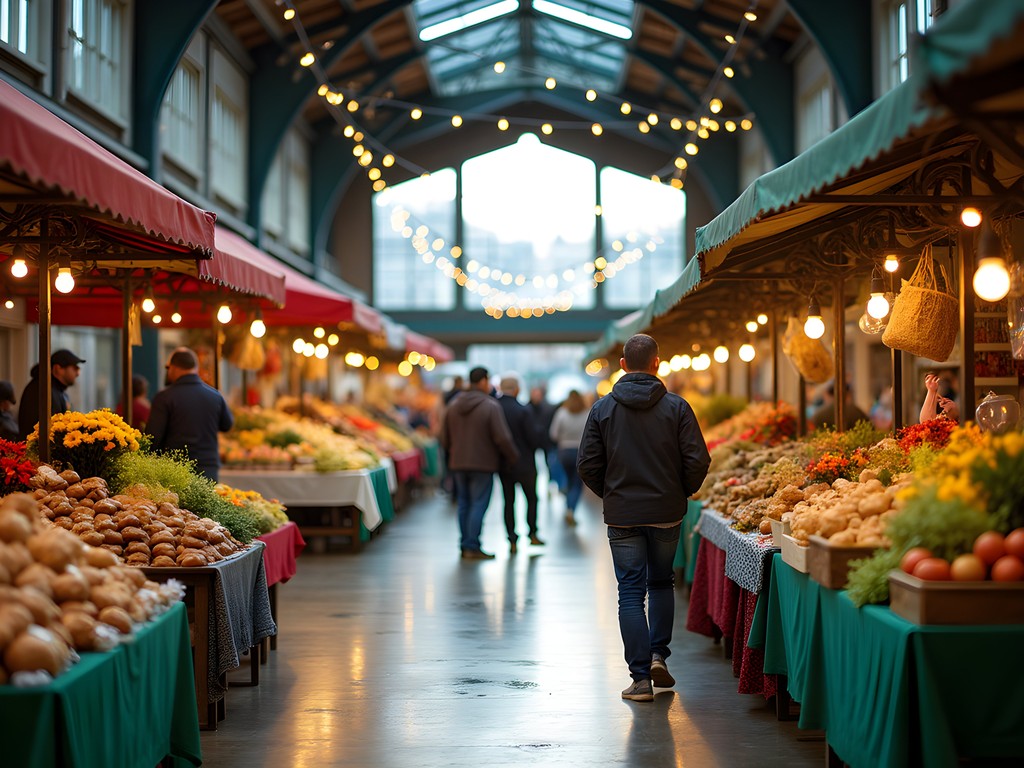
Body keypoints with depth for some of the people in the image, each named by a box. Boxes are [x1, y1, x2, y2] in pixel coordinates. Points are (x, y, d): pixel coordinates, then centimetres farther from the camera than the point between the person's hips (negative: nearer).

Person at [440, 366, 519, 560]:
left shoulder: (454, 405, 7)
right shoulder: (491, 406, -12)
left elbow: (444, 437, 12)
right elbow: (502, 438, -15)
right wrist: (514, 458, -1)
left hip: (458, 464, 6)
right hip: (482, 464, -6)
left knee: (464, 504, 12)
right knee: (479, 504, -3)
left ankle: (465, 545, 15)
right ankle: (472, 546, -5)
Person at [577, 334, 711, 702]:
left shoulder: (602, 409, -2)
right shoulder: (676, 407, -5)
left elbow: (588, 465, -2)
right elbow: (698, 461, -7)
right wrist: (682, 492, 11)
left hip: (621, 516, 0)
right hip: (666, 512, 0)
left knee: (631, 593, 3)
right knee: (661, 582, 21)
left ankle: (641, 677, 0)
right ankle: (658, 655, 10)